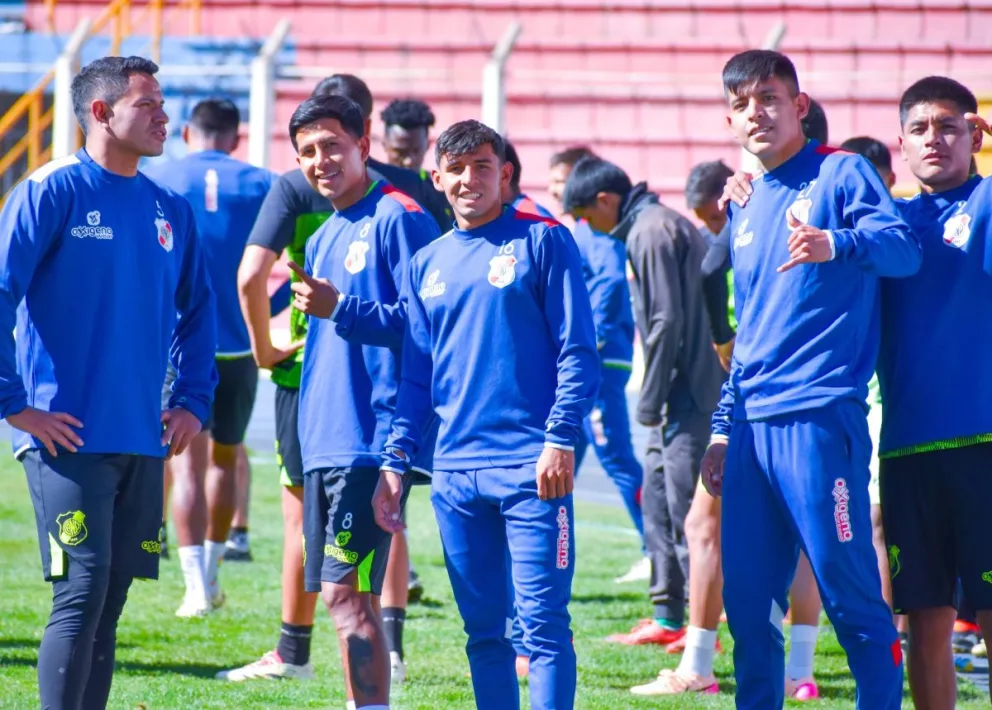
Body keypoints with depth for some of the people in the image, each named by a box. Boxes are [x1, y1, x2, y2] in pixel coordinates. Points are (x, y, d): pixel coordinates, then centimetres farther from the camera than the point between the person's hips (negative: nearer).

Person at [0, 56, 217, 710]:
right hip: (69, 437, -6)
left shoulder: (170, 211, 12)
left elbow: (197, 312, 23)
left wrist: (193, 402, 13)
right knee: (81, 594, -13)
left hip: (143, 439, 6)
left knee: (108, 603, 8)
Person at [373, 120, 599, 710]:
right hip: (454, 473, 5)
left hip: (531, 467, -5)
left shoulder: (543, 241, 1)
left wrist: (560, 440, -14)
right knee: (482, 628, 8)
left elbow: (578, 351, -4)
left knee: (543, 622, -9)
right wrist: (396, 463, 10)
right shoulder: (427, 264, 16)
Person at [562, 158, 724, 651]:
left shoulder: (651, 232, -14)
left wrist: (650, 402, -15)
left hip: (685, 395, -10)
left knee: (685, 506, -9)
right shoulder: (666, 223, 17)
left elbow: (667, 321, -19)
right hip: (683, 396, 10)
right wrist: (655, 399, 17)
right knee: (656, 498, 15)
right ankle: (667, 617, 20)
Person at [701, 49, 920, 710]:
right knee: (746, 603, 8)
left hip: (819, 415, -7)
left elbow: (904, 248, -18)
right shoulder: (747, 211, 21)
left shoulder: (842, 173, -1)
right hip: (753, 427, 7)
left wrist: (835, 245, -38)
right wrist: (723, 430, 21)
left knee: (851, 596, -7)